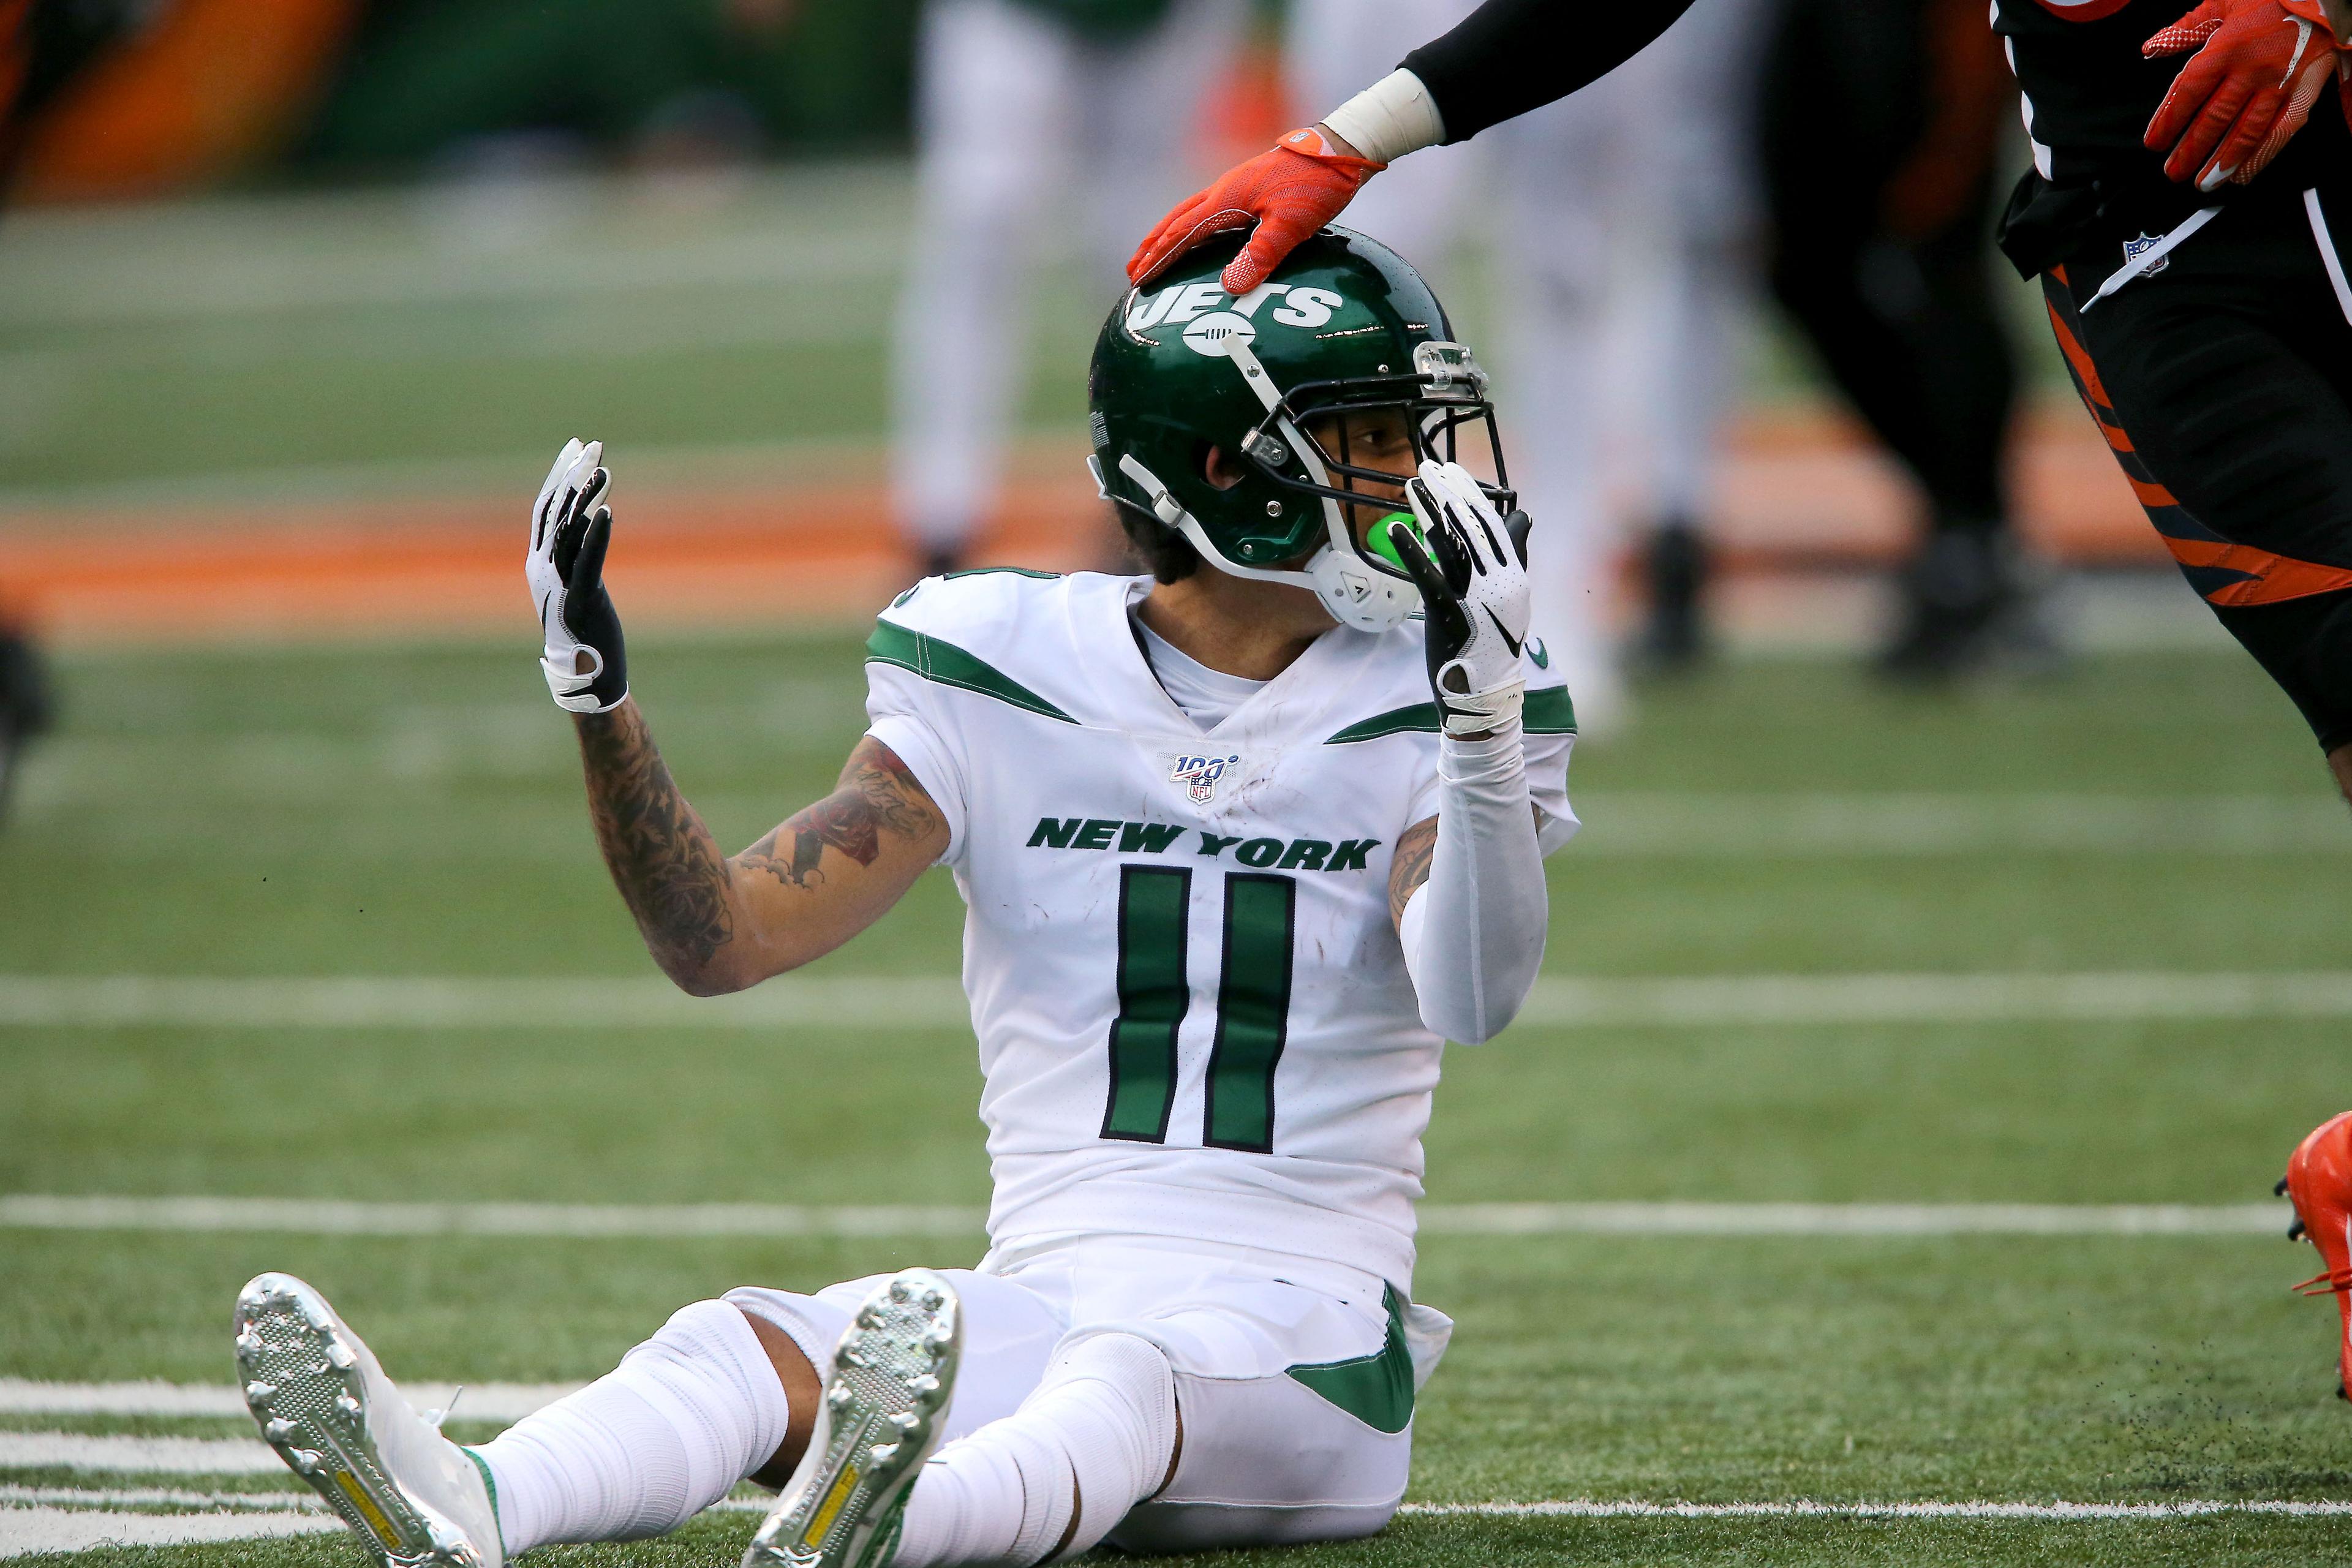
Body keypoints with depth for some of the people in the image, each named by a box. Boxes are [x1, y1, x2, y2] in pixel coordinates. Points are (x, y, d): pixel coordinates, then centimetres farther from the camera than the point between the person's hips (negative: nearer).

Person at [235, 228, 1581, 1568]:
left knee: (1117, 1392, -37)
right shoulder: (1009, 684, 8)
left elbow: (1473, 1001, -14)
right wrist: (599, 697, -12)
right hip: (1047, 1300, 2)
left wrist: (1482, 715, -27)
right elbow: (720, 940, 3)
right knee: (748, 1349, -29)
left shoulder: (1413, 713, 5)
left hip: (1303, 1350, -2)